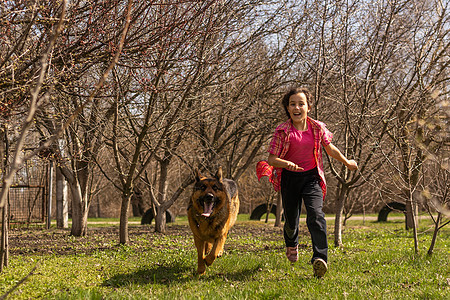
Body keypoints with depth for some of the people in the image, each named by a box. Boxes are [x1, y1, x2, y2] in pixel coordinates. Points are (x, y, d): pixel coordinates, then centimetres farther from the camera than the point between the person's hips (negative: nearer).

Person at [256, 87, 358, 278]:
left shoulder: (317, 128, -3)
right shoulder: (282, 131, -10)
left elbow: (330, 149, 15)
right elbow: (272, 159, -10)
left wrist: (347, 163, 27)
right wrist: (287, 163, -31)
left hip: (311, 177, 0)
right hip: (290, 178, 0)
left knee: (316, 214, -22)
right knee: (291, 219, 12)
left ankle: (320, 259, -30)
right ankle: (291, 244, 48)